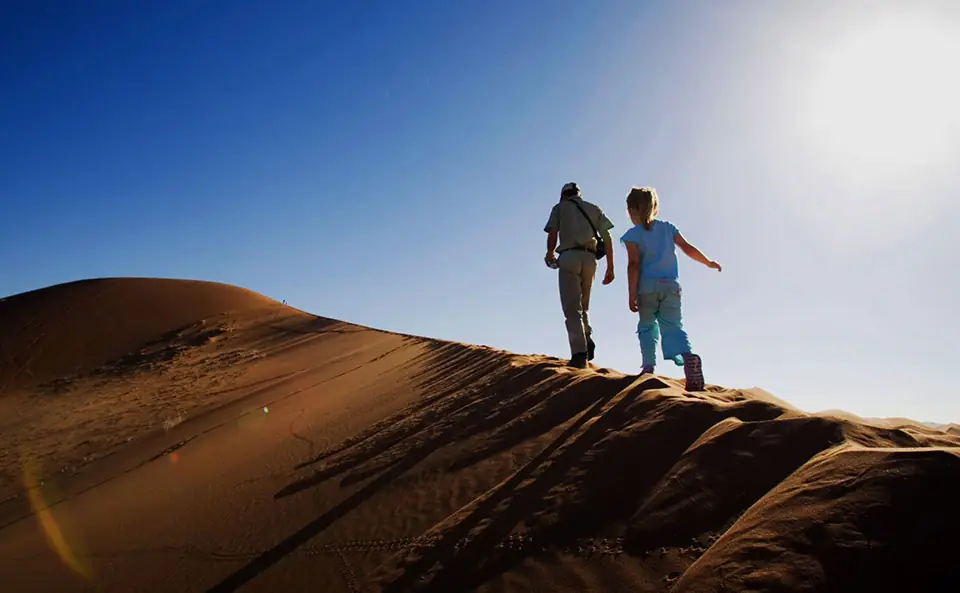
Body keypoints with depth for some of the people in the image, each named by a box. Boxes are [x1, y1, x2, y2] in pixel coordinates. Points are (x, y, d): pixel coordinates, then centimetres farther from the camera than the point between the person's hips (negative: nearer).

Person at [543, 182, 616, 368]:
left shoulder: (559, 207, 14)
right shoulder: (594, 209, 22)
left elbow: (552, 236, 3)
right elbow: (607, 238, 12)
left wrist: (550, 255, 22)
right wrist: (610, 267, 11)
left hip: (569, 257, -3)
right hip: (589, 258, 3)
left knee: (572, 308, -5)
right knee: (583, 305, 19)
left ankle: (579, 354, -17)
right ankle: (587, 341, -3)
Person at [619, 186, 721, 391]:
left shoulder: (633, 235, 0)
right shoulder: (668, 228, 13)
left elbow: (633, 265, -8)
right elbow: (688, 248, 12)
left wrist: (632, 295, -9)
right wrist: (709, 262, 27)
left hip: (647, 287, -3)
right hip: (671, 285, 3)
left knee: (647, 326, 12)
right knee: (673, 326, 0)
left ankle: (648, 366, 4)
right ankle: (689, 356, -27)